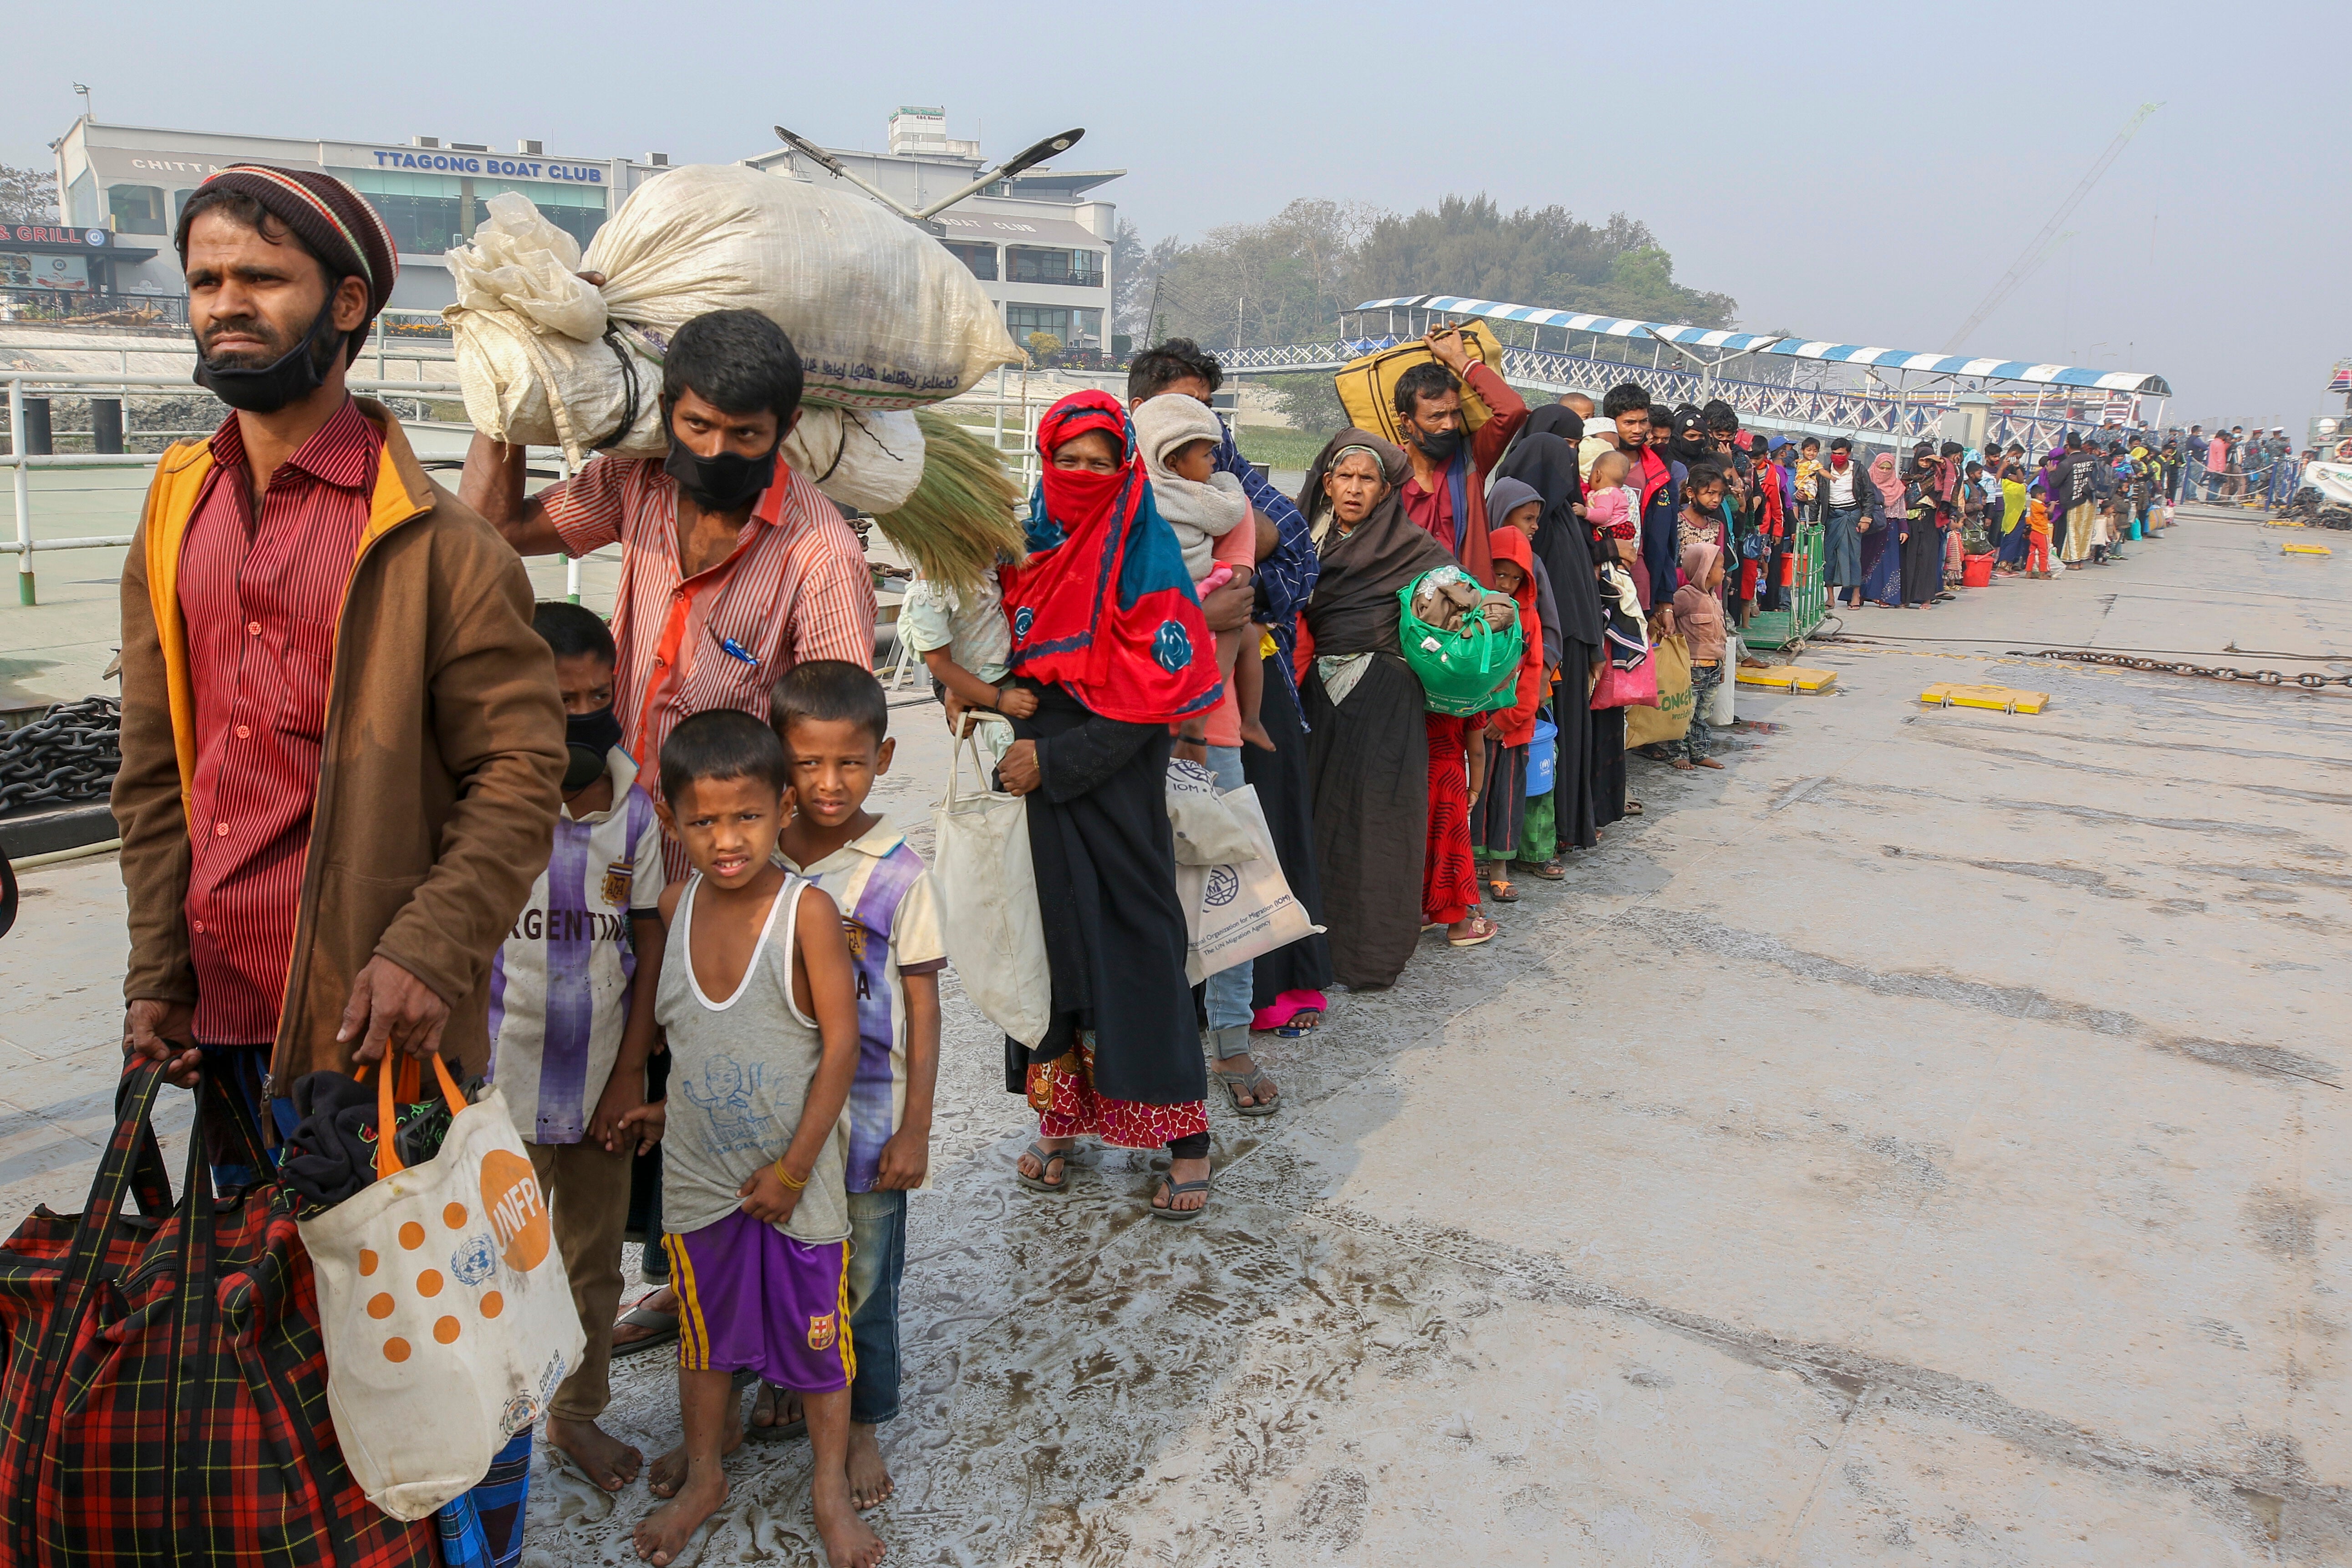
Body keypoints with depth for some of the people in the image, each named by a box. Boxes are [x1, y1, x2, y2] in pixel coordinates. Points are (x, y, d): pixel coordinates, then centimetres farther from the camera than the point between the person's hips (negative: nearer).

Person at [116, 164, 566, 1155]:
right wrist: (154, 974, 6)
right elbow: (153, 773, 11)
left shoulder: (437, 543, -9)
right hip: (213, 1016, 6)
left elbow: (521, 772, -11)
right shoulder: (173, 518, 8)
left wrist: (430, 952, -21)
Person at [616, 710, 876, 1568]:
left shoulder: (808, 910, -21)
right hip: (697, 1173, 4)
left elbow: (841, 1045, -18)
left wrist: (793, 1167, -15)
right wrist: (678, 1105, 4)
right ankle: (703, 1473, 42)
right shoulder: (677, 904, -6)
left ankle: (831, 1488, 32)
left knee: (816, 1330, 12)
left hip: (797, 1173, -4)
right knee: (703, 1327, 20)